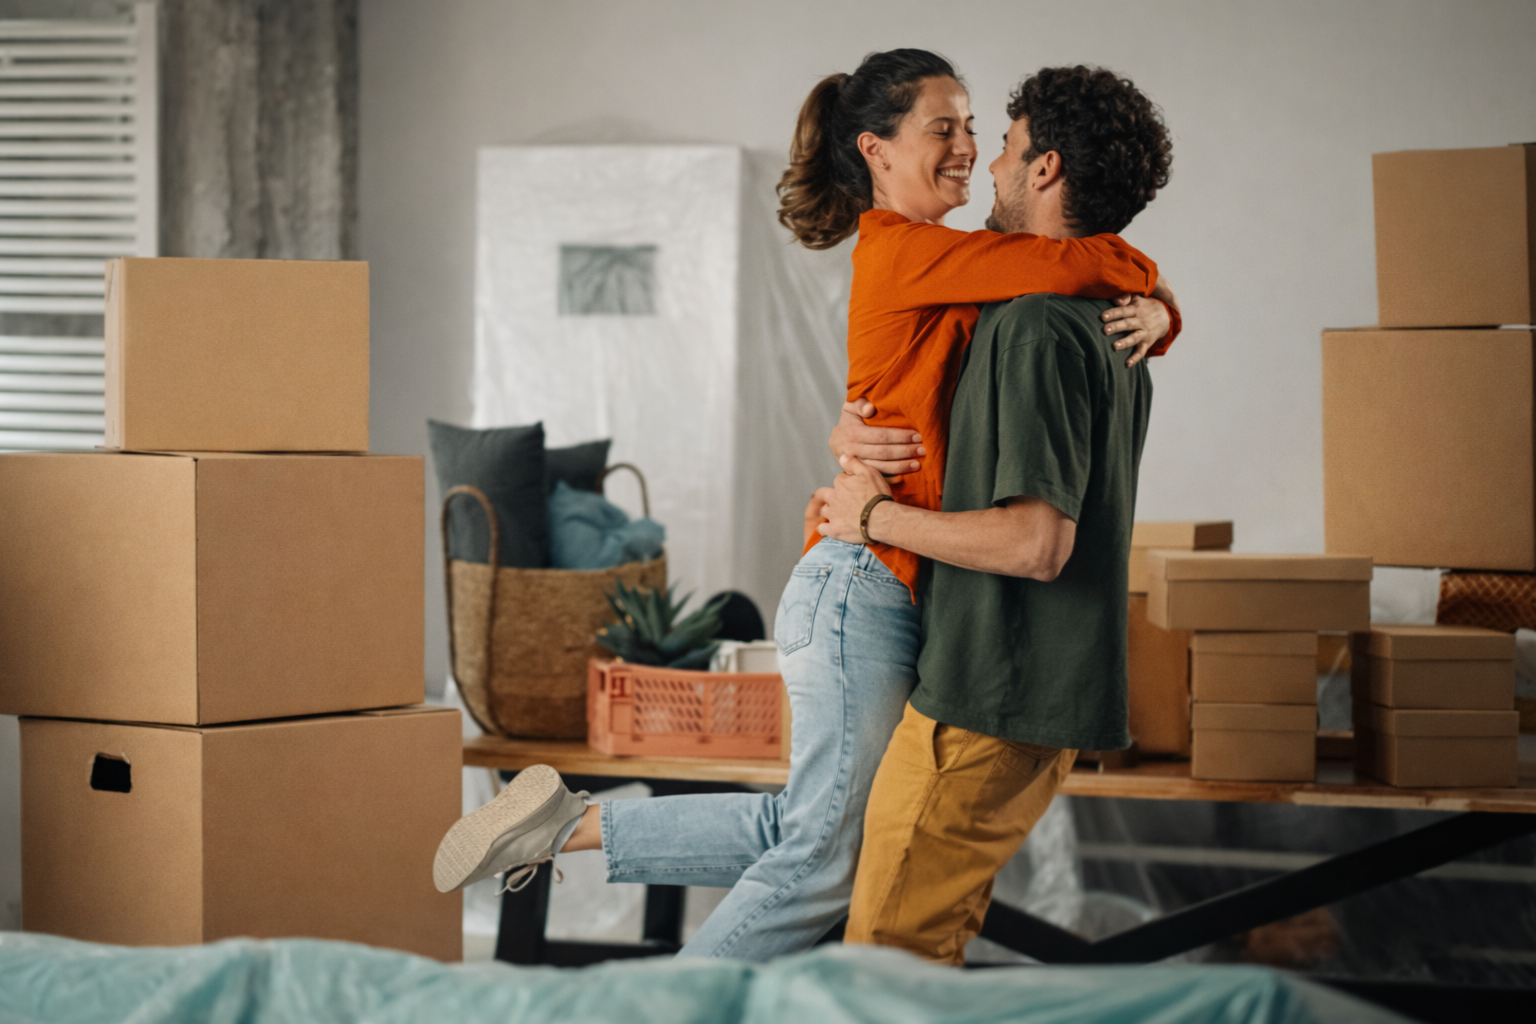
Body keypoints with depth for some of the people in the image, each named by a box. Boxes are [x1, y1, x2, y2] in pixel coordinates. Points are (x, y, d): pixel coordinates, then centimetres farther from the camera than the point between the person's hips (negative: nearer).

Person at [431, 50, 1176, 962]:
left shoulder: (947, 273, 16)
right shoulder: (906, 251, -10)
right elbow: (1074, 266, -19)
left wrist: (1150, 315, -5)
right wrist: (1138, 275, 2)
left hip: (894, 599, 9)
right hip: (867, 586, -9)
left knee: (804, 833, 13)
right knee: (827, 857, -3)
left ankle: (571, 822, 19)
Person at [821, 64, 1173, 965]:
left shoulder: (1038, 325, -18)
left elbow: (1037, 541, -26)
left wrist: (876, 515, -13)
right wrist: (861, 438, 7)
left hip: (993, 701, -10)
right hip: (1052, 693, 10)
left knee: (890, 958, -5)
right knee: (935, 939, 18)